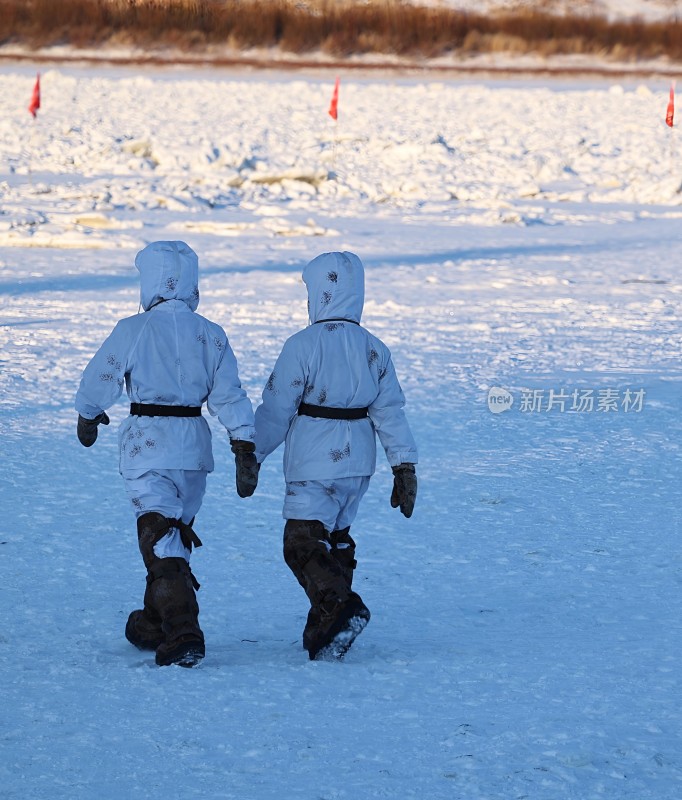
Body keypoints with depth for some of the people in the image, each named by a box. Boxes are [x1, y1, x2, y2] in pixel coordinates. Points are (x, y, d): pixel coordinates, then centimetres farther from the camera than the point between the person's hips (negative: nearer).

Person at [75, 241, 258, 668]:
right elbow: (230, 397, 1)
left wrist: (88, 418, 20)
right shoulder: (211, 335, 4)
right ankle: (154, 627, 32)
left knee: (162, 540, -8)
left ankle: (183, 635, -22)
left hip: (147, 444, -5)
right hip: (194, 445, 5)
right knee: (176, 533, 19)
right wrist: (246, 451, 4)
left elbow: (98, 381, 0)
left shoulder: (133, 330, -8)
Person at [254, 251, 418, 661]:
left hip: (314, 464, -7)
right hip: (358, 462, 7)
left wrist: (251, 456, 2)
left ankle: (341, 606, -29)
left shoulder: (304, 345, -12)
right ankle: (323, 631, 23)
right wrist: (404, 467, 9)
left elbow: (276, 410, -9)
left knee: (303, 544, -7)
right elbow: (390, 412, 5)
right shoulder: (374, 349, 5)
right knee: (337, 540, 19)